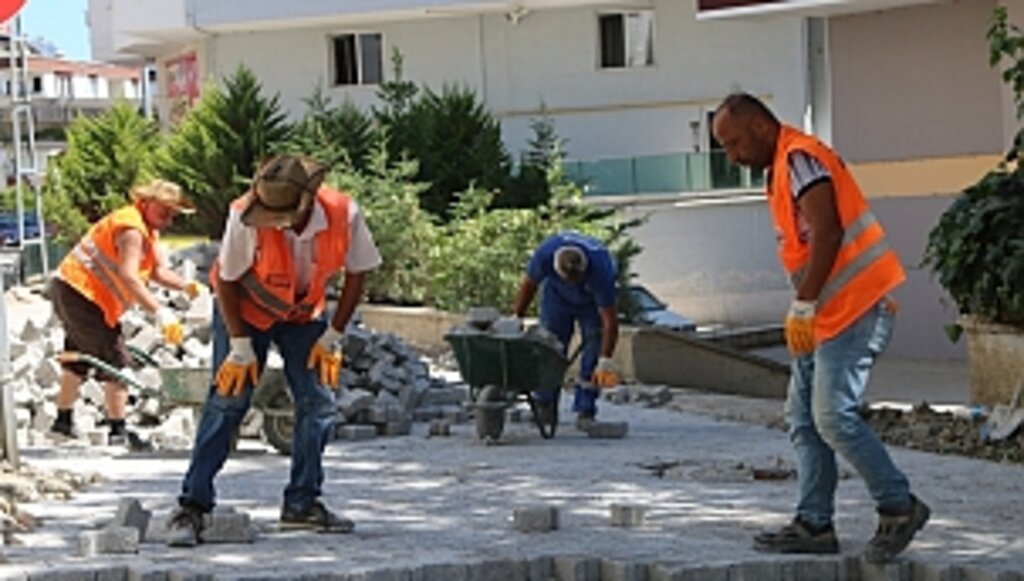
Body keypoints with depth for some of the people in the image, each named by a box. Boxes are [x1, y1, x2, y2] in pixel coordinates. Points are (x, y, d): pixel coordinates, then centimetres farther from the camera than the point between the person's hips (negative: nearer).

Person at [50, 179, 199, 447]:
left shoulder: (149, 230, 15)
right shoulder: (131, 228, -19)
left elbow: (157, 270, 9)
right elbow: (128, 277, -31)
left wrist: (185, 285, -9)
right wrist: (159, 313, -38)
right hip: (81, 295, -11)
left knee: (79, 359, 25)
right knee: (117, 363, -9)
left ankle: (63, 420, 37)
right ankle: (118, 430, -7)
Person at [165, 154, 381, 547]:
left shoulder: (344, 215, -27)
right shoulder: (245, 216, -34)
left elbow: (357, 273, -9)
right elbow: (226, 280, -19)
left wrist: (333, 336, -7)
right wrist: (241, 347, -17)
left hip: (304, 315, 3)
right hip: (245, 310, -3)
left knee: (319, 403, -2)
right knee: (227, 402, -11)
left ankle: (302, 503, 11)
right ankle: (192, 507, -9)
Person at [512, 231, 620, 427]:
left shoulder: (601, 270, -42)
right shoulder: (545, 254, -36)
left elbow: (609, 321, -38)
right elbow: (529, 284, -14)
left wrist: (605, 361, -40)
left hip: (593, 302, -2)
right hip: (557, 297, 2)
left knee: (593, 352, -12)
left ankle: (585, 412, -8)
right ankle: (544, 407, 7)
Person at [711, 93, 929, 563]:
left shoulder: (800, 158, -12)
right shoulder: (781, 170, 19)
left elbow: (827, 233, -21)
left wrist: (803, 306, -20)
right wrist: (804, 311, 12)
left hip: (855, 307, -11)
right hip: (828, 313, 11)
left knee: (834, 416, -12)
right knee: (803, 417, 7)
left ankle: (899, 507, -1)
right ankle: (814, 524, 9)